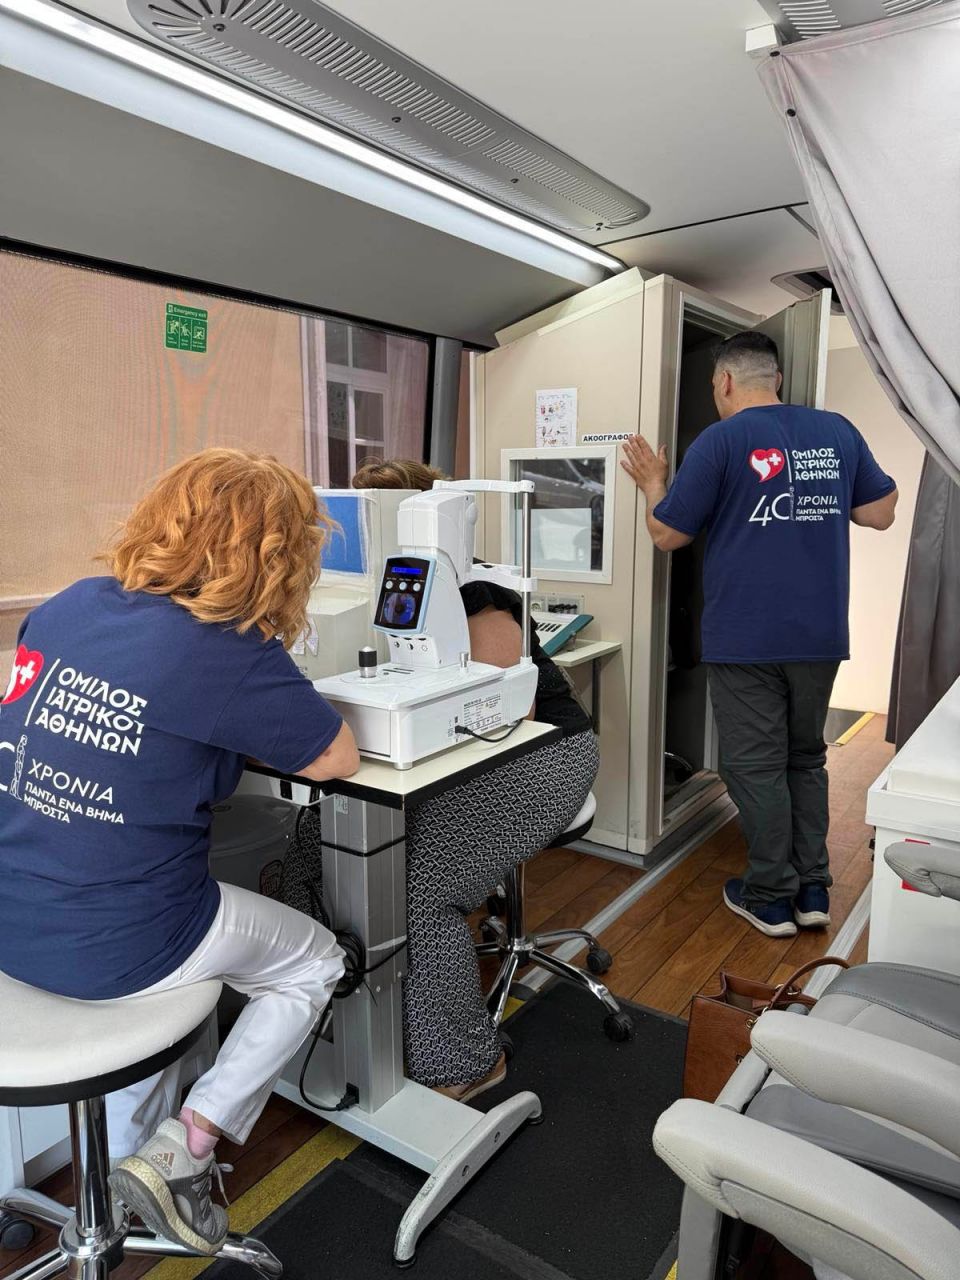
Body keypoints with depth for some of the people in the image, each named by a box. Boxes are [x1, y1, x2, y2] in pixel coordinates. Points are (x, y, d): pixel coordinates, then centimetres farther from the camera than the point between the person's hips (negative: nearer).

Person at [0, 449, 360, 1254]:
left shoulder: (68, 605, 1)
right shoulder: (232, 655, -21)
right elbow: (338, 759, -9)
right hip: (110, 946, -6)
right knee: (315, 963, 20)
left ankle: (128, 1153, 40)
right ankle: (180, 1152, 13)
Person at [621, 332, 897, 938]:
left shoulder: (720, 441, -8)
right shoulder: (838, 430, 6)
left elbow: (668, 534, -3)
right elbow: (881, 513, 13)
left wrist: (653, 484, 14)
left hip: (746, 639, -5)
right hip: (821, 636, 5)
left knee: (757, 768, 5)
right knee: (807, 760, 17)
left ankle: (772, 897, 15)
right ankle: (813, 891, 23)